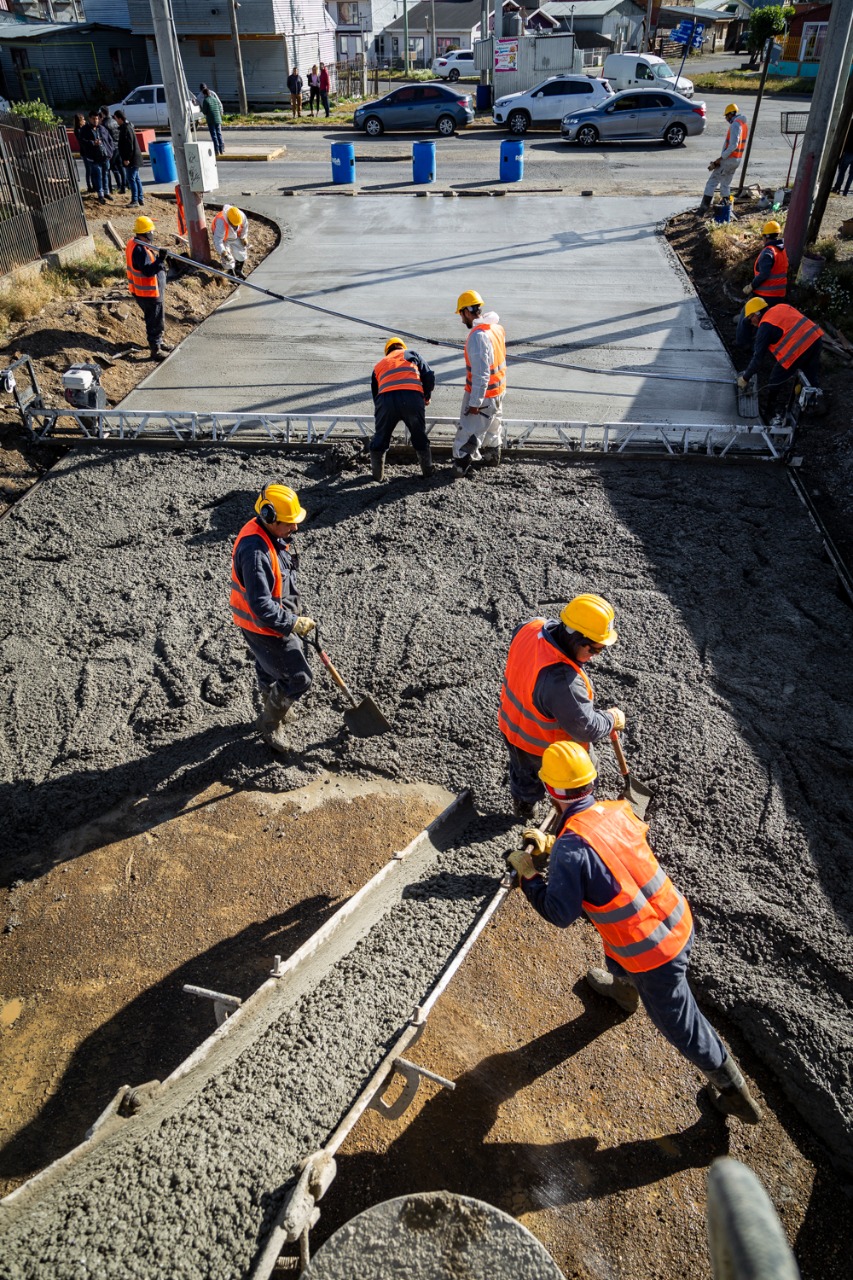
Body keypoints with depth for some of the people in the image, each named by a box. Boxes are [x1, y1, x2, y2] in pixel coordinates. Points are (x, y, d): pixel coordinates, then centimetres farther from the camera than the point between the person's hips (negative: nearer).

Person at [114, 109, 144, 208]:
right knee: (136, 178, 13)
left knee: (131, 179, -9)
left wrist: (127, 158, -20)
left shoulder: (126, 129, -16)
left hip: (131, 159, -10)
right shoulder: (127, 126, 15)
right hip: (135, 158, 10)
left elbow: (129, 145, -21)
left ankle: (135, 201, -10)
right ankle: (140, 199, 17)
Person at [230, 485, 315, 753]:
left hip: (274, 617, 10)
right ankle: (269, 724, 21)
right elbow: (261, 605, -34)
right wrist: (294, 623, -26)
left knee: (268, 668, 30)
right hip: (264, 627, -10)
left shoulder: (272, 534, -2)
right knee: (299, 678, -1)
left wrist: (295, 612, 20)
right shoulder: (255, 552, -34)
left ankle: (274, 710, 54)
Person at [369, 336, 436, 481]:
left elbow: (374, 393, 31)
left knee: (381, 437, 17)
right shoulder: (412, 354, 26)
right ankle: (428, 470, 27)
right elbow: (429, 376, 16)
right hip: (412, 397, -1)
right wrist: (427, 396, 32)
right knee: (420, 435, 18)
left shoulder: (379, 365, 31)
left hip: (385, 399, 1)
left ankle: (377, 474, 21)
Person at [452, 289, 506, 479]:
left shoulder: (478, 335, -28)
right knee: (492, 426, 27)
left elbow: (481, 374, -29)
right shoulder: (497, 327, 1)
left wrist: (475, 402, -24)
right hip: (498, 389, 9)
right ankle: (492, 456, 44)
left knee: (469, 431, 1)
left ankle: (461, 465, 8)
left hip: (482, 393, -9)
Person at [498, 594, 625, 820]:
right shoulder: (562, 682, -45)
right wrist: (611, 719, -14)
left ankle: (523, 806, 64)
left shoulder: (531, 626, -23)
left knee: (523, 773, 36)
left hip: (512, 725, 7)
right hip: (544, 745, -7)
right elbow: (586, 728, -33)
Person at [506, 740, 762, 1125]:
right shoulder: (618, 809, -8)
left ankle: (734, 1092, 39)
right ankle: (622, 988, 68)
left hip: (654, 953, -7)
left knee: (680, 1025, 18)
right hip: (678, 922, 8)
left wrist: (528, 876, -9)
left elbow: (560, 914, -21)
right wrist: (551, 845, 12)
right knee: (616, 947, 37)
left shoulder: (569, 849, -30)